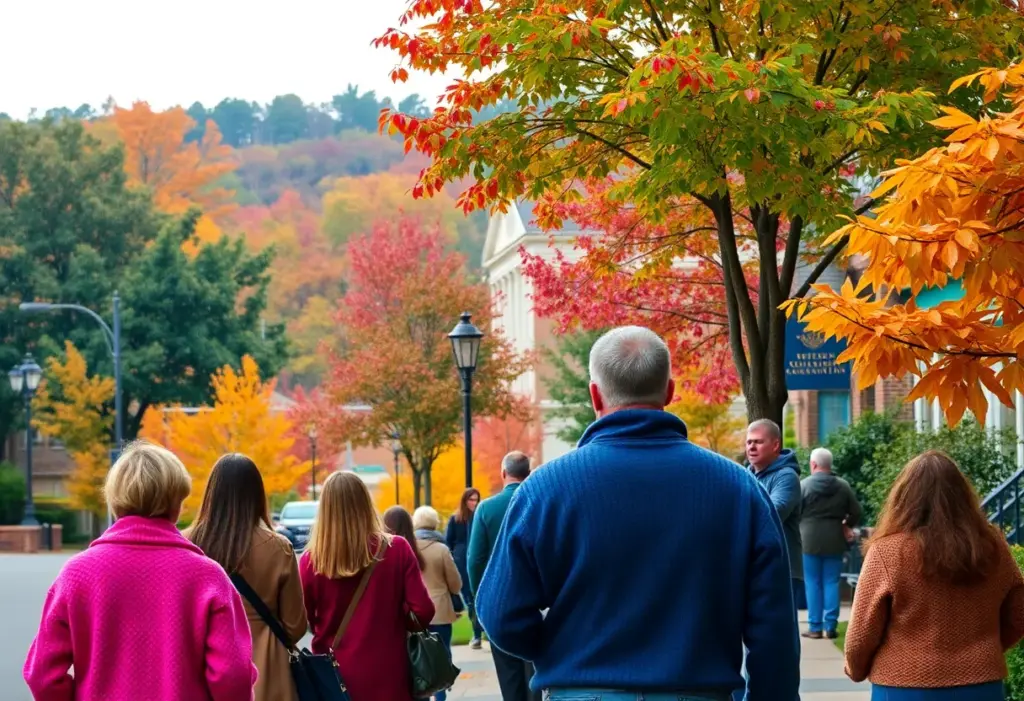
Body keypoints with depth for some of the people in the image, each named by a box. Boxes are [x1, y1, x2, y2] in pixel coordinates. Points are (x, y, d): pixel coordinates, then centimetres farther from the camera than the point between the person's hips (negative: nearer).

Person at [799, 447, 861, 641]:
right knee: (831, 583, 7)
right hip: (835, 540, 2)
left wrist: (802, 528, 12)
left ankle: (815, 627, 3)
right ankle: (830, 626, 3)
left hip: (810, 540, -2)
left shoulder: (804, 485, -8)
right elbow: (856, 512, 4)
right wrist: (846, 525, 22)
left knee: (813, 583, 4)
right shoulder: (843, 486, 2)